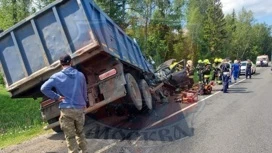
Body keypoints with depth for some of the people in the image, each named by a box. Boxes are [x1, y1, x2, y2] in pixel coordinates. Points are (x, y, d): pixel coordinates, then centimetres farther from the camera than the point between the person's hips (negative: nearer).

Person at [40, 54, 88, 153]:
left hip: (66, 110, -3)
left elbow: (44, 88, -12)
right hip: (80, 109, 3)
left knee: (70, 136, 5)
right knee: (80, 132, 23)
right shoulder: (80, 75, 6)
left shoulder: (57, 76, -3)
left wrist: (56, 97, -6)